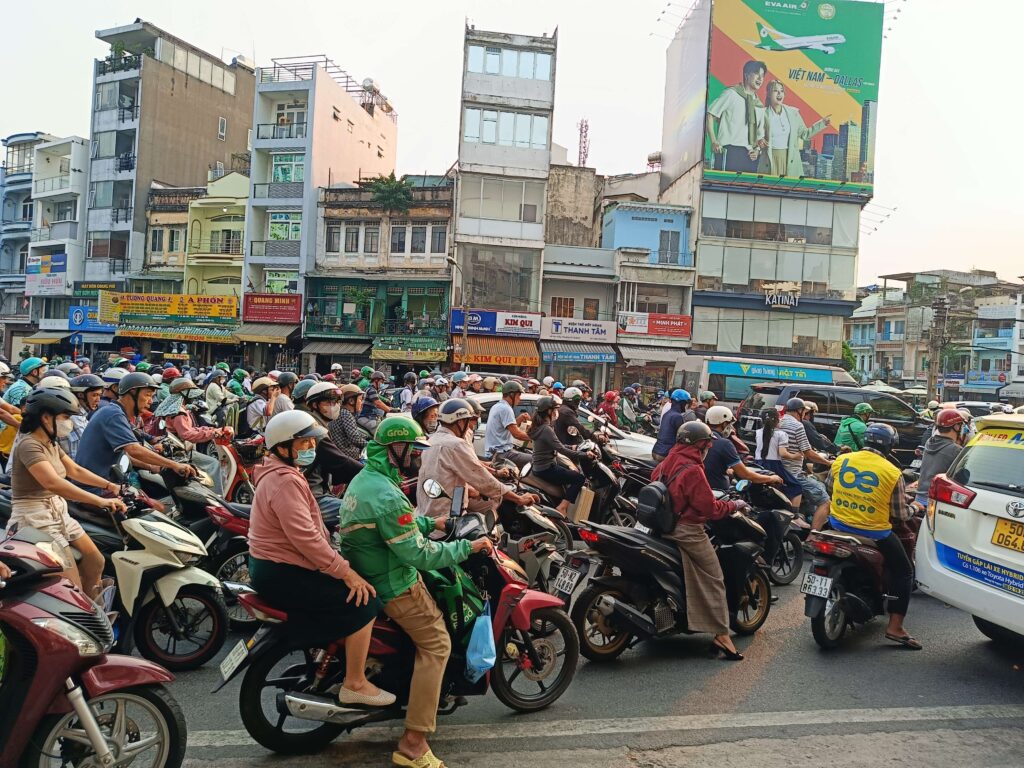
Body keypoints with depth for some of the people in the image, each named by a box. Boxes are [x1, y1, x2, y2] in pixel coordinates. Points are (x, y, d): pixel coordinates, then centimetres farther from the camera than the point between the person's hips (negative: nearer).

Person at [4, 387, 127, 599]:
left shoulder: (51, 444, 10)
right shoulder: (28, 445, -21)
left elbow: (75, 471, 17)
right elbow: (54, 483, -34)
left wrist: (109, 485, 4)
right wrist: (101, 501, -40)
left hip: (58, 513, 10)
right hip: (35, 520, -10)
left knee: (96, 562, 10)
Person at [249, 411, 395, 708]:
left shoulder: (282, 473, 14)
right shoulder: (285, 482, -21)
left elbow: (309, 529, 18)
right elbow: (305, 538, -28)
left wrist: (339, 565, 14)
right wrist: (346, 573, -23)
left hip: (274, 566, 11)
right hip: (281, 574, -11)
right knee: (363, 602, -13)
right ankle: (354, 684, -4)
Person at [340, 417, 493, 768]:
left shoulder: (363, 479, 6)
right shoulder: (388, 496, -27)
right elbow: (418, 554, -26)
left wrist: (431, 522, 16)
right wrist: (468, 546, -18)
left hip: (369, 574, 10)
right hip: (394, 586, -10)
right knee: (435, 645, -6)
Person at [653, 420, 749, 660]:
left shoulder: (666, 463, 6)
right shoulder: (692, 470, -19)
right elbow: (709, 508, -17)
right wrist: (734, 505, -1)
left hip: (666, 525, 9)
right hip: (688, 531, -9)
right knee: (713, 580, -2)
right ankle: (721, 636, -4)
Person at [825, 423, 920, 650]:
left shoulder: (841, 460, -2)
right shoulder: (893, 473, -12)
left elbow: (829, 489, 14)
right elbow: (900, 514, -6)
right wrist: (915, 509, 16)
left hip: (838, 526, 5)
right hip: (874, 534, -4)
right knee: (904, 571, 16)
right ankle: (895, 627, 10)